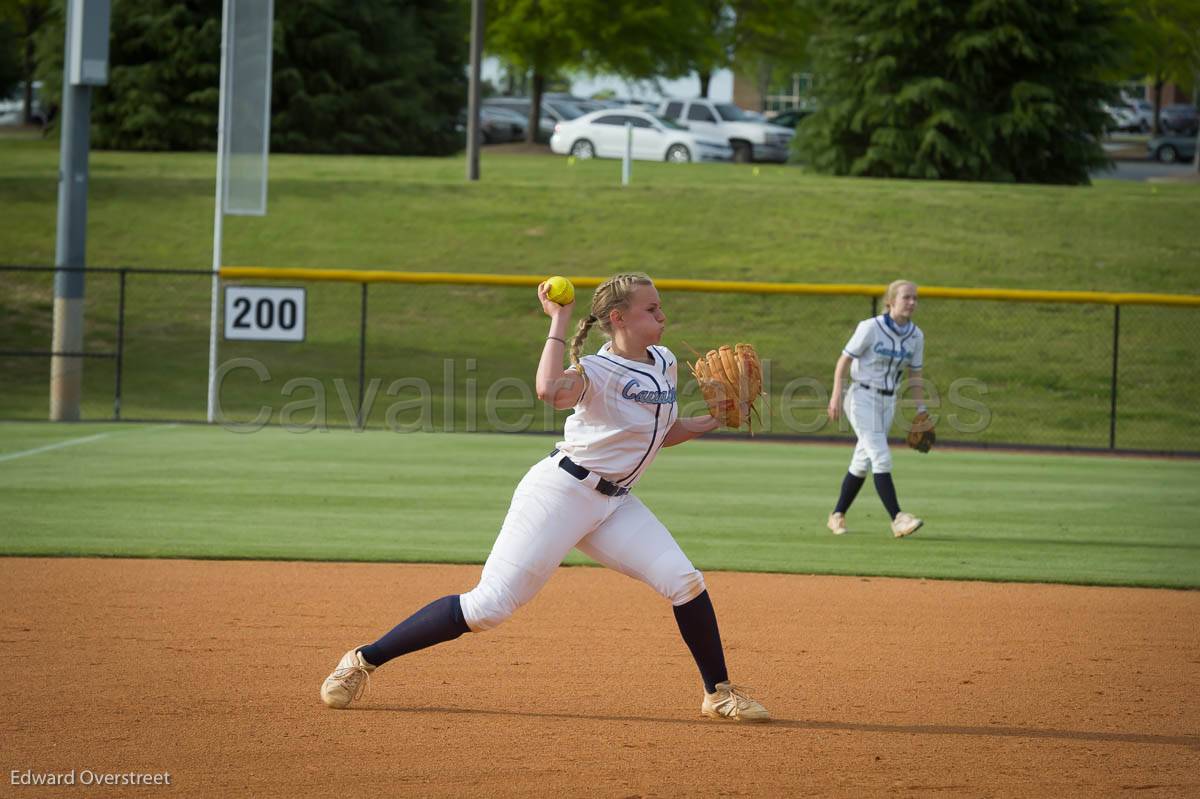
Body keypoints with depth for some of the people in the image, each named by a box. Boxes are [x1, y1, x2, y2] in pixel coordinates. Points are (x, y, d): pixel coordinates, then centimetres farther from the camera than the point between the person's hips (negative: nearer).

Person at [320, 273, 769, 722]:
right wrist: (559, 322, -29)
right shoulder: (598, 372, -16)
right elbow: (551, 390, -39)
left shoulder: (664, 364, 9)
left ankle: (718, 694, 7)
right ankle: (364, 661, -2)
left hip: (614, 502, 7)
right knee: (490, 606, -11)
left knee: (684, 582, -9)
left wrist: (709, 424, 7)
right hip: (561, 493, -7)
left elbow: (662, 435, 23)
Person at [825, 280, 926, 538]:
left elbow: (915, 375, 13)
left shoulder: (916, 336, 4)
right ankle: (897, 519, -22)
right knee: (881, 458, -16)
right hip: (862, 398, -6)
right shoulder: (871, 328, -13)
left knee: (862, 463, 11)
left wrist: (921, 410, 9)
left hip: (888, 403, 6)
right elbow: (844, 360, -9)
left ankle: (837, 516, 24)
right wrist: (836, 396, -15)